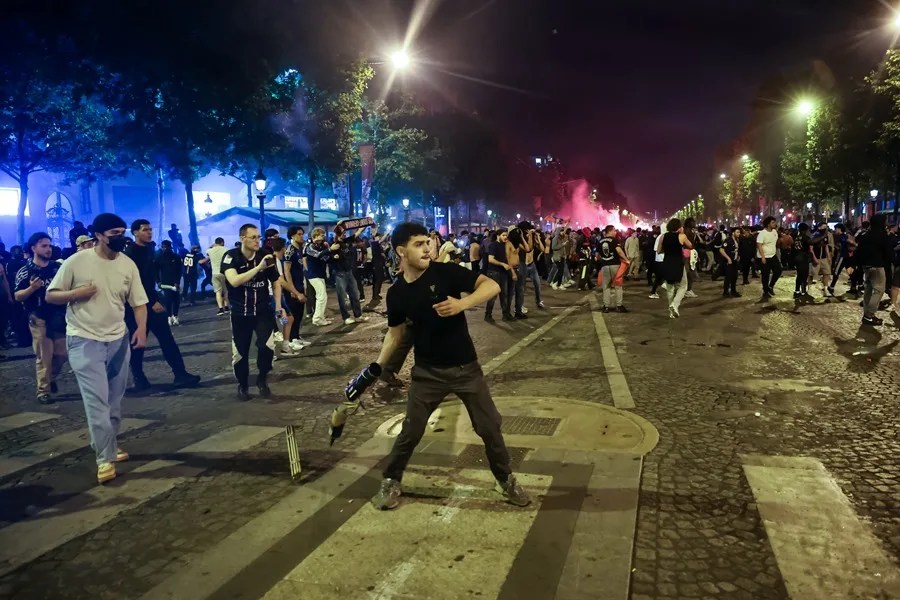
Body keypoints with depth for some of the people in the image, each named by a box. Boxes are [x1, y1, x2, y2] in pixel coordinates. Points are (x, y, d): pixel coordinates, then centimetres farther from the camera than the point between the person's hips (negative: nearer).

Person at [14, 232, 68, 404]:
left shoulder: (58, 266, 6)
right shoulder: (25, 271, -4)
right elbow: (18, 296, -6)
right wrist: (31, 288, -24)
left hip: (59, 317, 4)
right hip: (39, 319, -4)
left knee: (61, 354, 8)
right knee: (43, 357, 0)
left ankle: (51, 378, 35)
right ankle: (43, 390, 10)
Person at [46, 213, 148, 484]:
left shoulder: (128, 265, 1)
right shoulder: (76, 261, -8)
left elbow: (138, 302, 3)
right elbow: (50, 295, -1)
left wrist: (141, 329, -12)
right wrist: (75, 293, -20)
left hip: (118, 339, 4)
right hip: (84, 340, -4)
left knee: (114, 400, 13)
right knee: (97, 401, -8)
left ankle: (109, 446, 30)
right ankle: (106, 458, -2)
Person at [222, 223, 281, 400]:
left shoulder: (265, 256, -6)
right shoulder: (231, 256, -13)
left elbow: (276, 282, 7)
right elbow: (234, 281, -30)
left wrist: (278, 306, -2)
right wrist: (259, 268, -35)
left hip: (263, 310, 1)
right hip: (240, 312, -1)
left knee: (267, 346, -16)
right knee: (240, 352, 6)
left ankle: (262, 378, 12)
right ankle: (243, 385, 30)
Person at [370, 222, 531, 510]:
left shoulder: (445, 272, -12)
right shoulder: (396, 293, -4)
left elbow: (492, 285, -17)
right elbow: (395, 333, 8)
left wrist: (462, 303, -33)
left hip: (466, 367, -1)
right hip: (428, 372, 1)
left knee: (489, 427, 7)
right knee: (410, 431, 6)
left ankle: (507, 480, 29)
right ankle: (390, 482, 28)